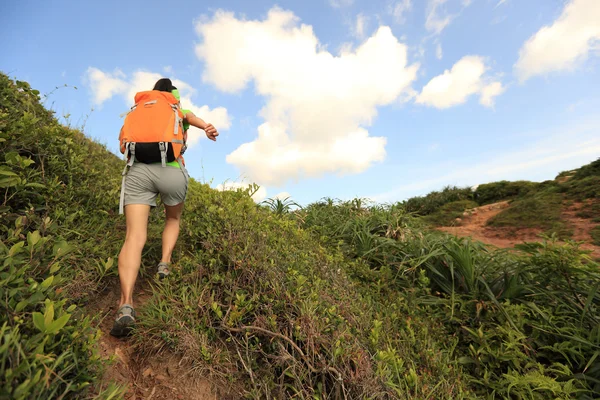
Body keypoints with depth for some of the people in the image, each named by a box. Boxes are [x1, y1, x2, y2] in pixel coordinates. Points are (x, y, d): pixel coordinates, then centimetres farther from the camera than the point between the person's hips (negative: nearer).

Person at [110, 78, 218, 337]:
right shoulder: (182, 113, 25)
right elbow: (192, 118, -1)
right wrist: (207, 127, -21)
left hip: (138, 170, 2)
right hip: (172, 171, -1)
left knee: (134, 237, -8)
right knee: (173, 219, 26)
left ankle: (126, 304, -24)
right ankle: (165, 263, 7)